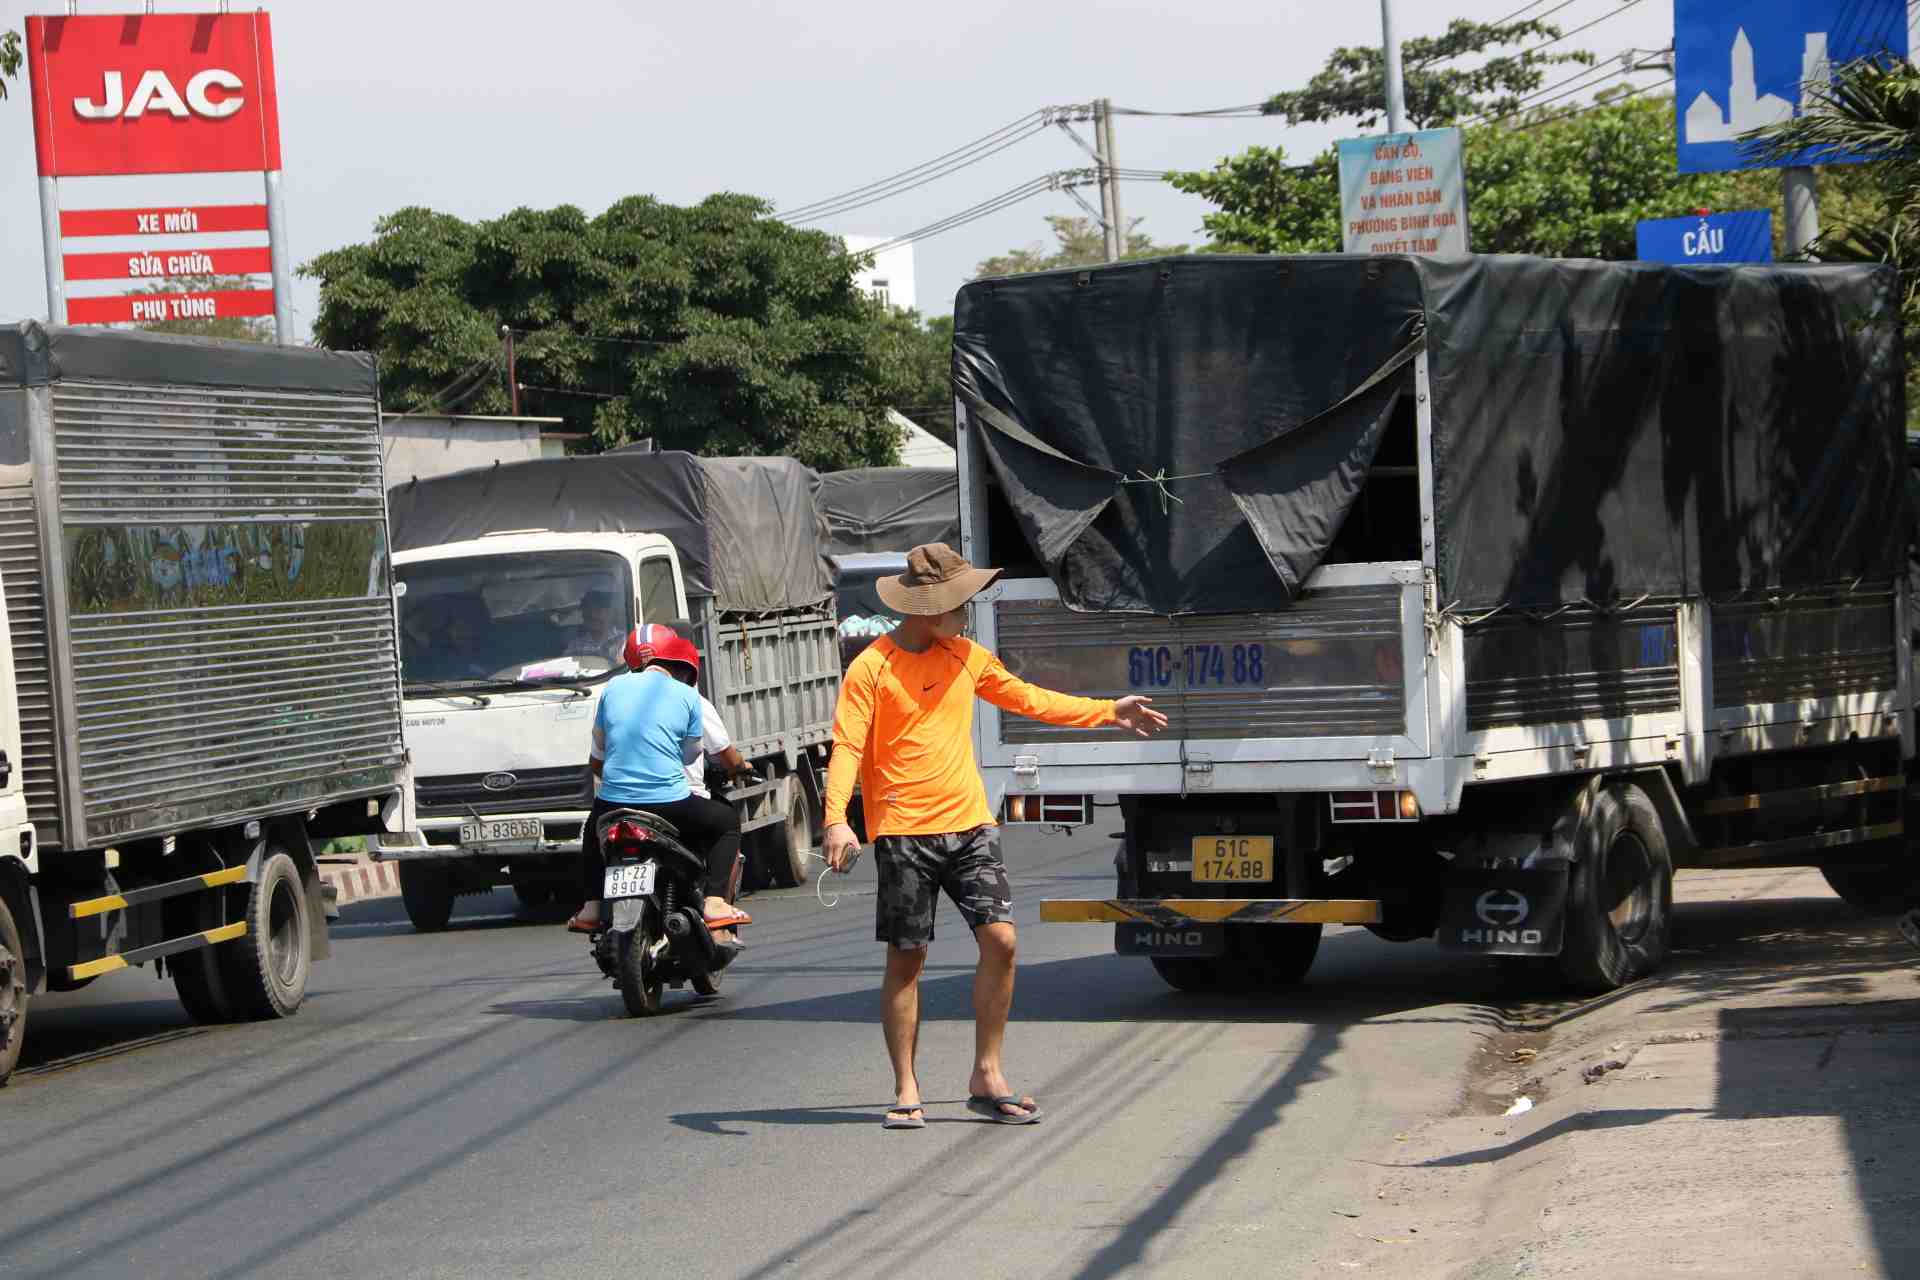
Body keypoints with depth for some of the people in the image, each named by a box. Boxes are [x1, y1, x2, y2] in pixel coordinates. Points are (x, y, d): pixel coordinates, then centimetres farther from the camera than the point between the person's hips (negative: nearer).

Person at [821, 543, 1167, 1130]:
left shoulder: (965, 656, 12)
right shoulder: (871, 668, -6)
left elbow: (1028, 699, 24)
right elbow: (847, 747, -13)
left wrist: (1109, 711, 27)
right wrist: (836, 819, -27)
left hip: (969, 824, 5)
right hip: (903, 832, -5)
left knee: (999, 938, -7)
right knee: (905, 958, -1)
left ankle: (987, 1076, 3)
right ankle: (906, 1090, 8)